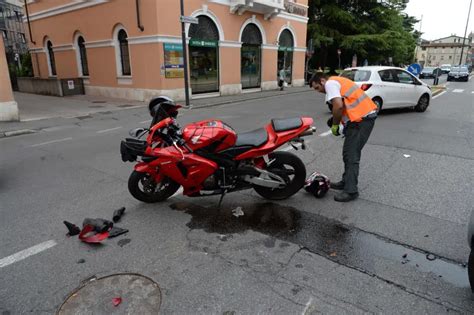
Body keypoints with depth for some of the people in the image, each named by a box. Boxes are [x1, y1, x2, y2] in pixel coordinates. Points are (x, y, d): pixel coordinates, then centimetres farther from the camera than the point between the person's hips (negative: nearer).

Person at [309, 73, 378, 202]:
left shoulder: (330, 83, -6)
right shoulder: (337, 81, 24)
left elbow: (338, 105, -20)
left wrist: (335, 125, -8)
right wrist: (337, 121, 14)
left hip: (361, 118, -10)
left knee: (351, 155, -9)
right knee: (349, 153, 17)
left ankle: (350, 191, -6)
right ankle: (346, 182, 27)